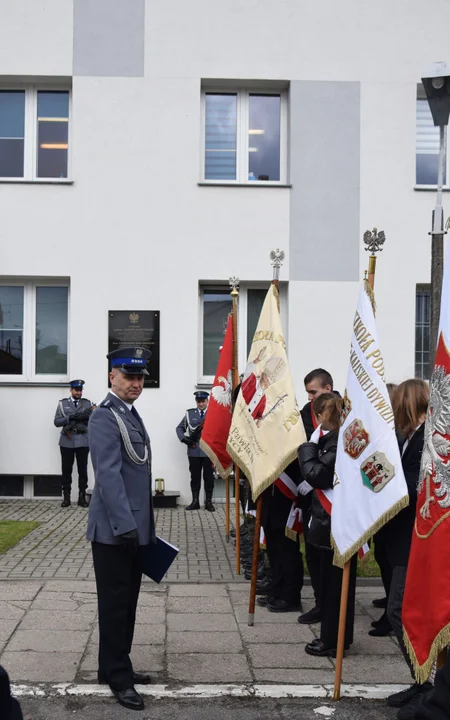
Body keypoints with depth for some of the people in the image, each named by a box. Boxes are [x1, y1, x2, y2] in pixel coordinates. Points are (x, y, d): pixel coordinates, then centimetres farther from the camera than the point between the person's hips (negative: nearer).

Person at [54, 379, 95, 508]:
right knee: (66, 470, 2)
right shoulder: (63, 403, 9)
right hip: (67, 441, 0)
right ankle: (66, 497, 9)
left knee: (82, 470, 0)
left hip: (83, 441, 0)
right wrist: (70, 417, -12)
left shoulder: (88, 403, 10)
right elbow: (57, 422, 2)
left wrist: (86, 416, -15)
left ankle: (82, 497, 6)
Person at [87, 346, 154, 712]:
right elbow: (109, 475, -23)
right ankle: (118, 677, 10)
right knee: (115, 603, 1)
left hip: (134, 527, 9)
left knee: (127, 601, 16)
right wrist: (124, 524, -27)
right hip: (114, 529, -9)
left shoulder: (132, 414, 14)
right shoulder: (105, 417, -14)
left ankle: (116, 667, 27)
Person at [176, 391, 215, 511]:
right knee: (195, 476, 7)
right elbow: (179, 428, 12)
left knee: (209, 477, 5)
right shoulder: (190, 413, 9)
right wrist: (184, 438, -5)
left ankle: (208, 502, 13)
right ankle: (195, 501, 14)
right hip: (194, 450, 2)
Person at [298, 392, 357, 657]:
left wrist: (307, 447, -11)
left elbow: (315, 474, -23)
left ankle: (334, 640, 10)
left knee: (335, 583, 0)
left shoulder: (339, 442, -21)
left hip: (338, 523, -10)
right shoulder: (337, 439, 10)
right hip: (335, 520, 10)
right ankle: (333, 636, 26)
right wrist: (315, 446, 3)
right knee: (332, 581, 16)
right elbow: (323, 475, 13)